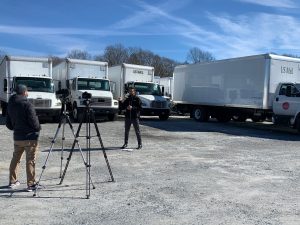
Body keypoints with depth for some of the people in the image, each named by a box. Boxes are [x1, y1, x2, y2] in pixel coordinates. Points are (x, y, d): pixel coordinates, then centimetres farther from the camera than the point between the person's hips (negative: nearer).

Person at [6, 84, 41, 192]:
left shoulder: (10, 105, 7)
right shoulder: (27, 104, -15)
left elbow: (8, 123, 11)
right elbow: (33, 121, -17)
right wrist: (38, 128, 2)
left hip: (17, 137, 7)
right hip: (30, 137, -6)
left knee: (15, 159, 19)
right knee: (30, 161, 0)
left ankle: (12, 181, 29)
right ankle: (31, 184, 3)